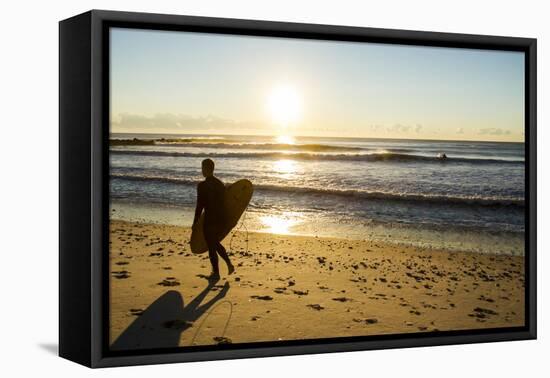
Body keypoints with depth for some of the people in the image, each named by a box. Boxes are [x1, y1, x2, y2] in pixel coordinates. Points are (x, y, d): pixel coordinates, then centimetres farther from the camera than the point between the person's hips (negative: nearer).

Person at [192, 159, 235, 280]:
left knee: (211, 247, 7)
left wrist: (195, 222, -6)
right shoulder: (220, 184, 6)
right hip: (221, 219, 7)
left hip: (210, 221, -7)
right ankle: (229, 264, 17)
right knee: (216, 243, 25)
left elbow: (200, 206, -15)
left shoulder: (202, 185, -16)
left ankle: (216, 272, 15)